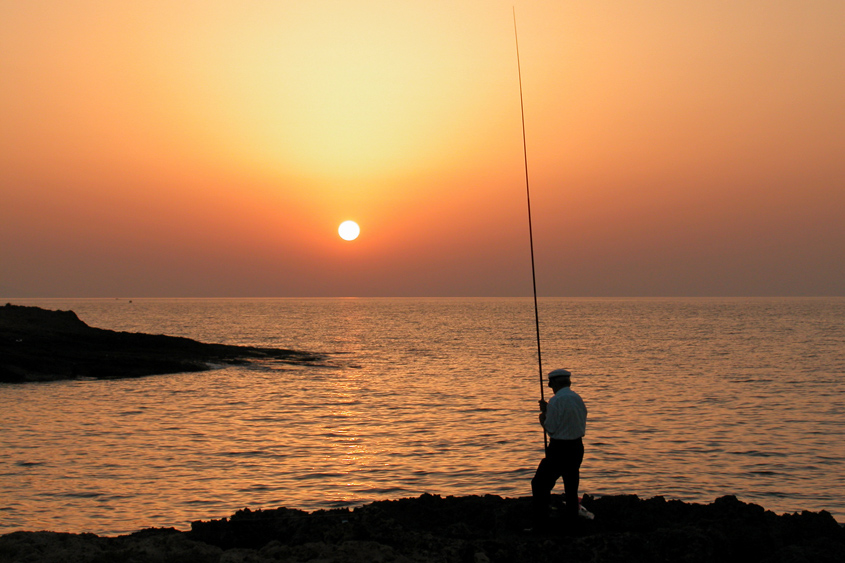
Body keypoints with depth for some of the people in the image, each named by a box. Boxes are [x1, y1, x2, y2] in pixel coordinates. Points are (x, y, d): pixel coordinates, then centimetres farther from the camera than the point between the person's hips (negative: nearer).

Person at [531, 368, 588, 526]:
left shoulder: (556, 401, -15)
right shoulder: (578, 399, 9)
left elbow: (551, 428, -15)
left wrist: (543, 417, 5)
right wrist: (548, 411, 18)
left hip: (559, 449, -8)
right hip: (577, 446, 8)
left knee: (539, 485, 1)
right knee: (572, 487, 15)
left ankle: (541, 522, -2)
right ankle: (572, 520, 18)